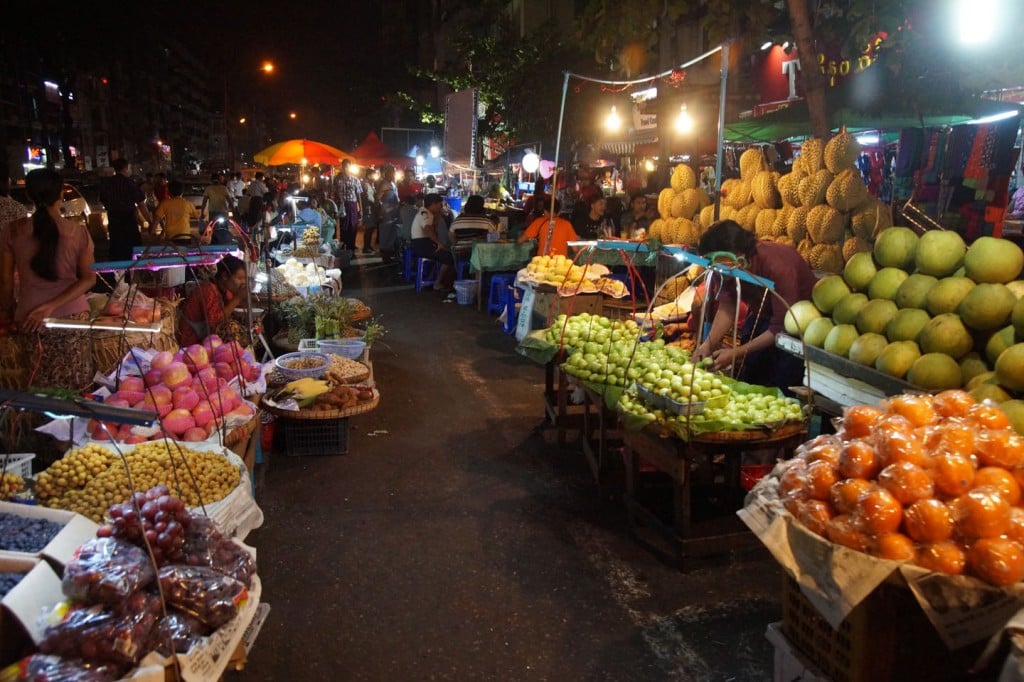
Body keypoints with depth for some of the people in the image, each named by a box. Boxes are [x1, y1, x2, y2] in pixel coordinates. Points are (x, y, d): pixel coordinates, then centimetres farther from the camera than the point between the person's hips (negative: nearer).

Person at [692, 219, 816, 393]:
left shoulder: (778, 267, -34)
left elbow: (782, 327, -30)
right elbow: (727, 306, -14)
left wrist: (737, 353, -32)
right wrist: (709, 343, -29)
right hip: (762, 315, 6)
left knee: (781, 387, -10)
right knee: (747, 380, 8)